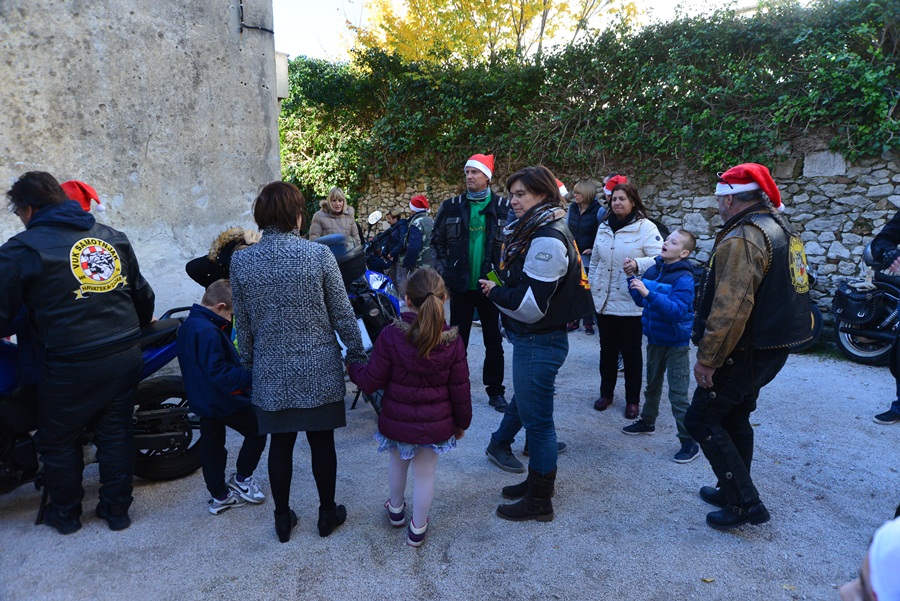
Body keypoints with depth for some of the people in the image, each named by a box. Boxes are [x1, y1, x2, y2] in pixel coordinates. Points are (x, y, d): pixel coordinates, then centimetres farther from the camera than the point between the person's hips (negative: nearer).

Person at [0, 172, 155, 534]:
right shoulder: (113, 237, 9)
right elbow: (142, 292, 17)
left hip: (70, 366, -5)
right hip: (125, 356, 5)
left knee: (59, 440, 16)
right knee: (115, 432, 16)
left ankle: (65, 514, 32)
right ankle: (117, 510, 26)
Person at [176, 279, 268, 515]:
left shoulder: (188, 325, 7)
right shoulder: (208, 332, -26)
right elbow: (217, 372, -29)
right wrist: (249, 377, -25)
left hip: (202, 400, 10)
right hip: (224, 401, -10)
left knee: (211, 446, 16)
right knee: (257, 431, 9)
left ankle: (219, 496, 27)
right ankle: (241, 479, 18)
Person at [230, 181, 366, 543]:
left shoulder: (241, 262, -5)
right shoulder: (319, 254, -12)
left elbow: (243, 324, 3)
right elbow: (342, 315, -8)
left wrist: (248, 363, 17)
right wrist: (357, 354, 5)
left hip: (271, 372, 2)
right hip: (319, 369, -2)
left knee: (280, 444, 15)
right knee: (322, 442, 13)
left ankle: (283, 519, 31)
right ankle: (327, 514, 30)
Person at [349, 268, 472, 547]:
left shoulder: (390, 336, -19)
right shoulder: (453, 341, -14)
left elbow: (371, 382, -13)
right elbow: (460, 390, -6)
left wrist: (352, 367, 8)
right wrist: (461, 422, 10)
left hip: (396, 421, 1)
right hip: (435, 425, 0)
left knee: (398, 462, 27)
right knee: (425, 473, 16)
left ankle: (396, 508, 50)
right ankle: (417, 528, 32)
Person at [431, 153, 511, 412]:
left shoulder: (505, 207, -2)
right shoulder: (451, 206, 2)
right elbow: (437, 240, 9)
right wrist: (443, 272, 1)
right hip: (460, 285, 1)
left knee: (494, 342, 10)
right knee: (458, 340, 11)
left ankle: (495, 391, 24)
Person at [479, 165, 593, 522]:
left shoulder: (547, 239, -20)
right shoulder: (535, 232, 11)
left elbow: (532, 303, -24)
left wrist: (494, 292, -11)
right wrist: (499, 290, 2)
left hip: (539, 343, -10)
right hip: (531, 340, 10)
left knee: (537, 419, 3)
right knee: (524, 403, 22)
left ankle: (539, 500, 21)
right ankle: (536, 481, 40)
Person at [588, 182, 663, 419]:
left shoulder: (645, 227, -7)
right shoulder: (604, 227, 11)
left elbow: (660, 258, -14)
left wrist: (638, 264, -30)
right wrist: (592, 286, 16)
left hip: (631, 303, -4)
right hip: (604, 300, 5)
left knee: (631, 352, 6)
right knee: (607, 349, 14)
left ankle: (633, 400, 21)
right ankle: (606, 393, 30)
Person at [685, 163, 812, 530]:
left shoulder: (742, 238, -21)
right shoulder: (781, 230, 13)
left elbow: (730, 307, -29)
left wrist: (707, 358, -22)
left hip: (744, 353, -10)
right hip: (771, 348, 10)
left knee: (702, 420, -1)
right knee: (734, 418, 21)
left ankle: (744, 503, 4)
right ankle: (735, 491, 35)